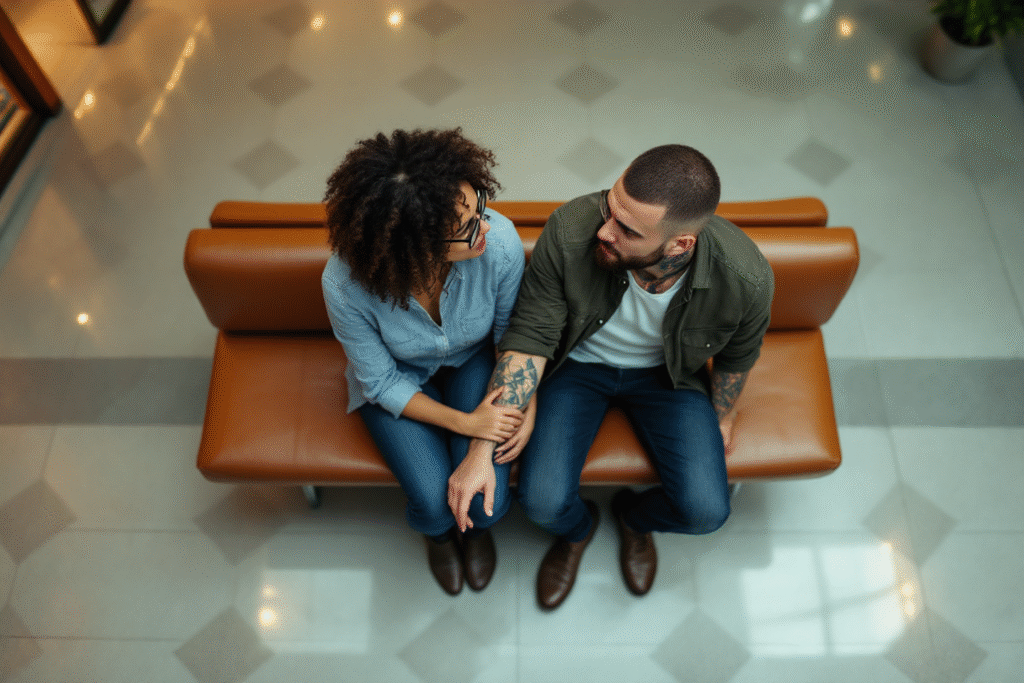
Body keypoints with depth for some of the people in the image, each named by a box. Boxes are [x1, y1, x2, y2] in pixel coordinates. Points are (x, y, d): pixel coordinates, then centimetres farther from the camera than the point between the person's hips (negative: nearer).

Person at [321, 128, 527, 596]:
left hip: (474, 363, 1)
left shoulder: (500, 243, -33)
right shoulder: (346, 284, -35)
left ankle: (478, 526, 26)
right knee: (435, 501, -17)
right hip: (399, 378, -1)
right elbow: (383, 384, -16)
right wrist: (464, 423, -26)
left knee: (485, 499, -16)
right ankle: (439, 533, 24)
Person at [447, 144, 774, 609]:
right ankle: (577, 530, 26)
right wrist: (482, 451, -26)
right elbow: (529, 338, -23)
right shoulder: (570, 231, -34)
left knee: (705, 511, -12)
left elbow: (737, 354, -6)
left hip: (666, 373, 1)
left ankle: (635, 516, 27)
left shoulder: (746, 279, -31)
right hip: (578, 363, 0)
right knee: (543, 502, -16)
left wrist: (721, 417, 11)